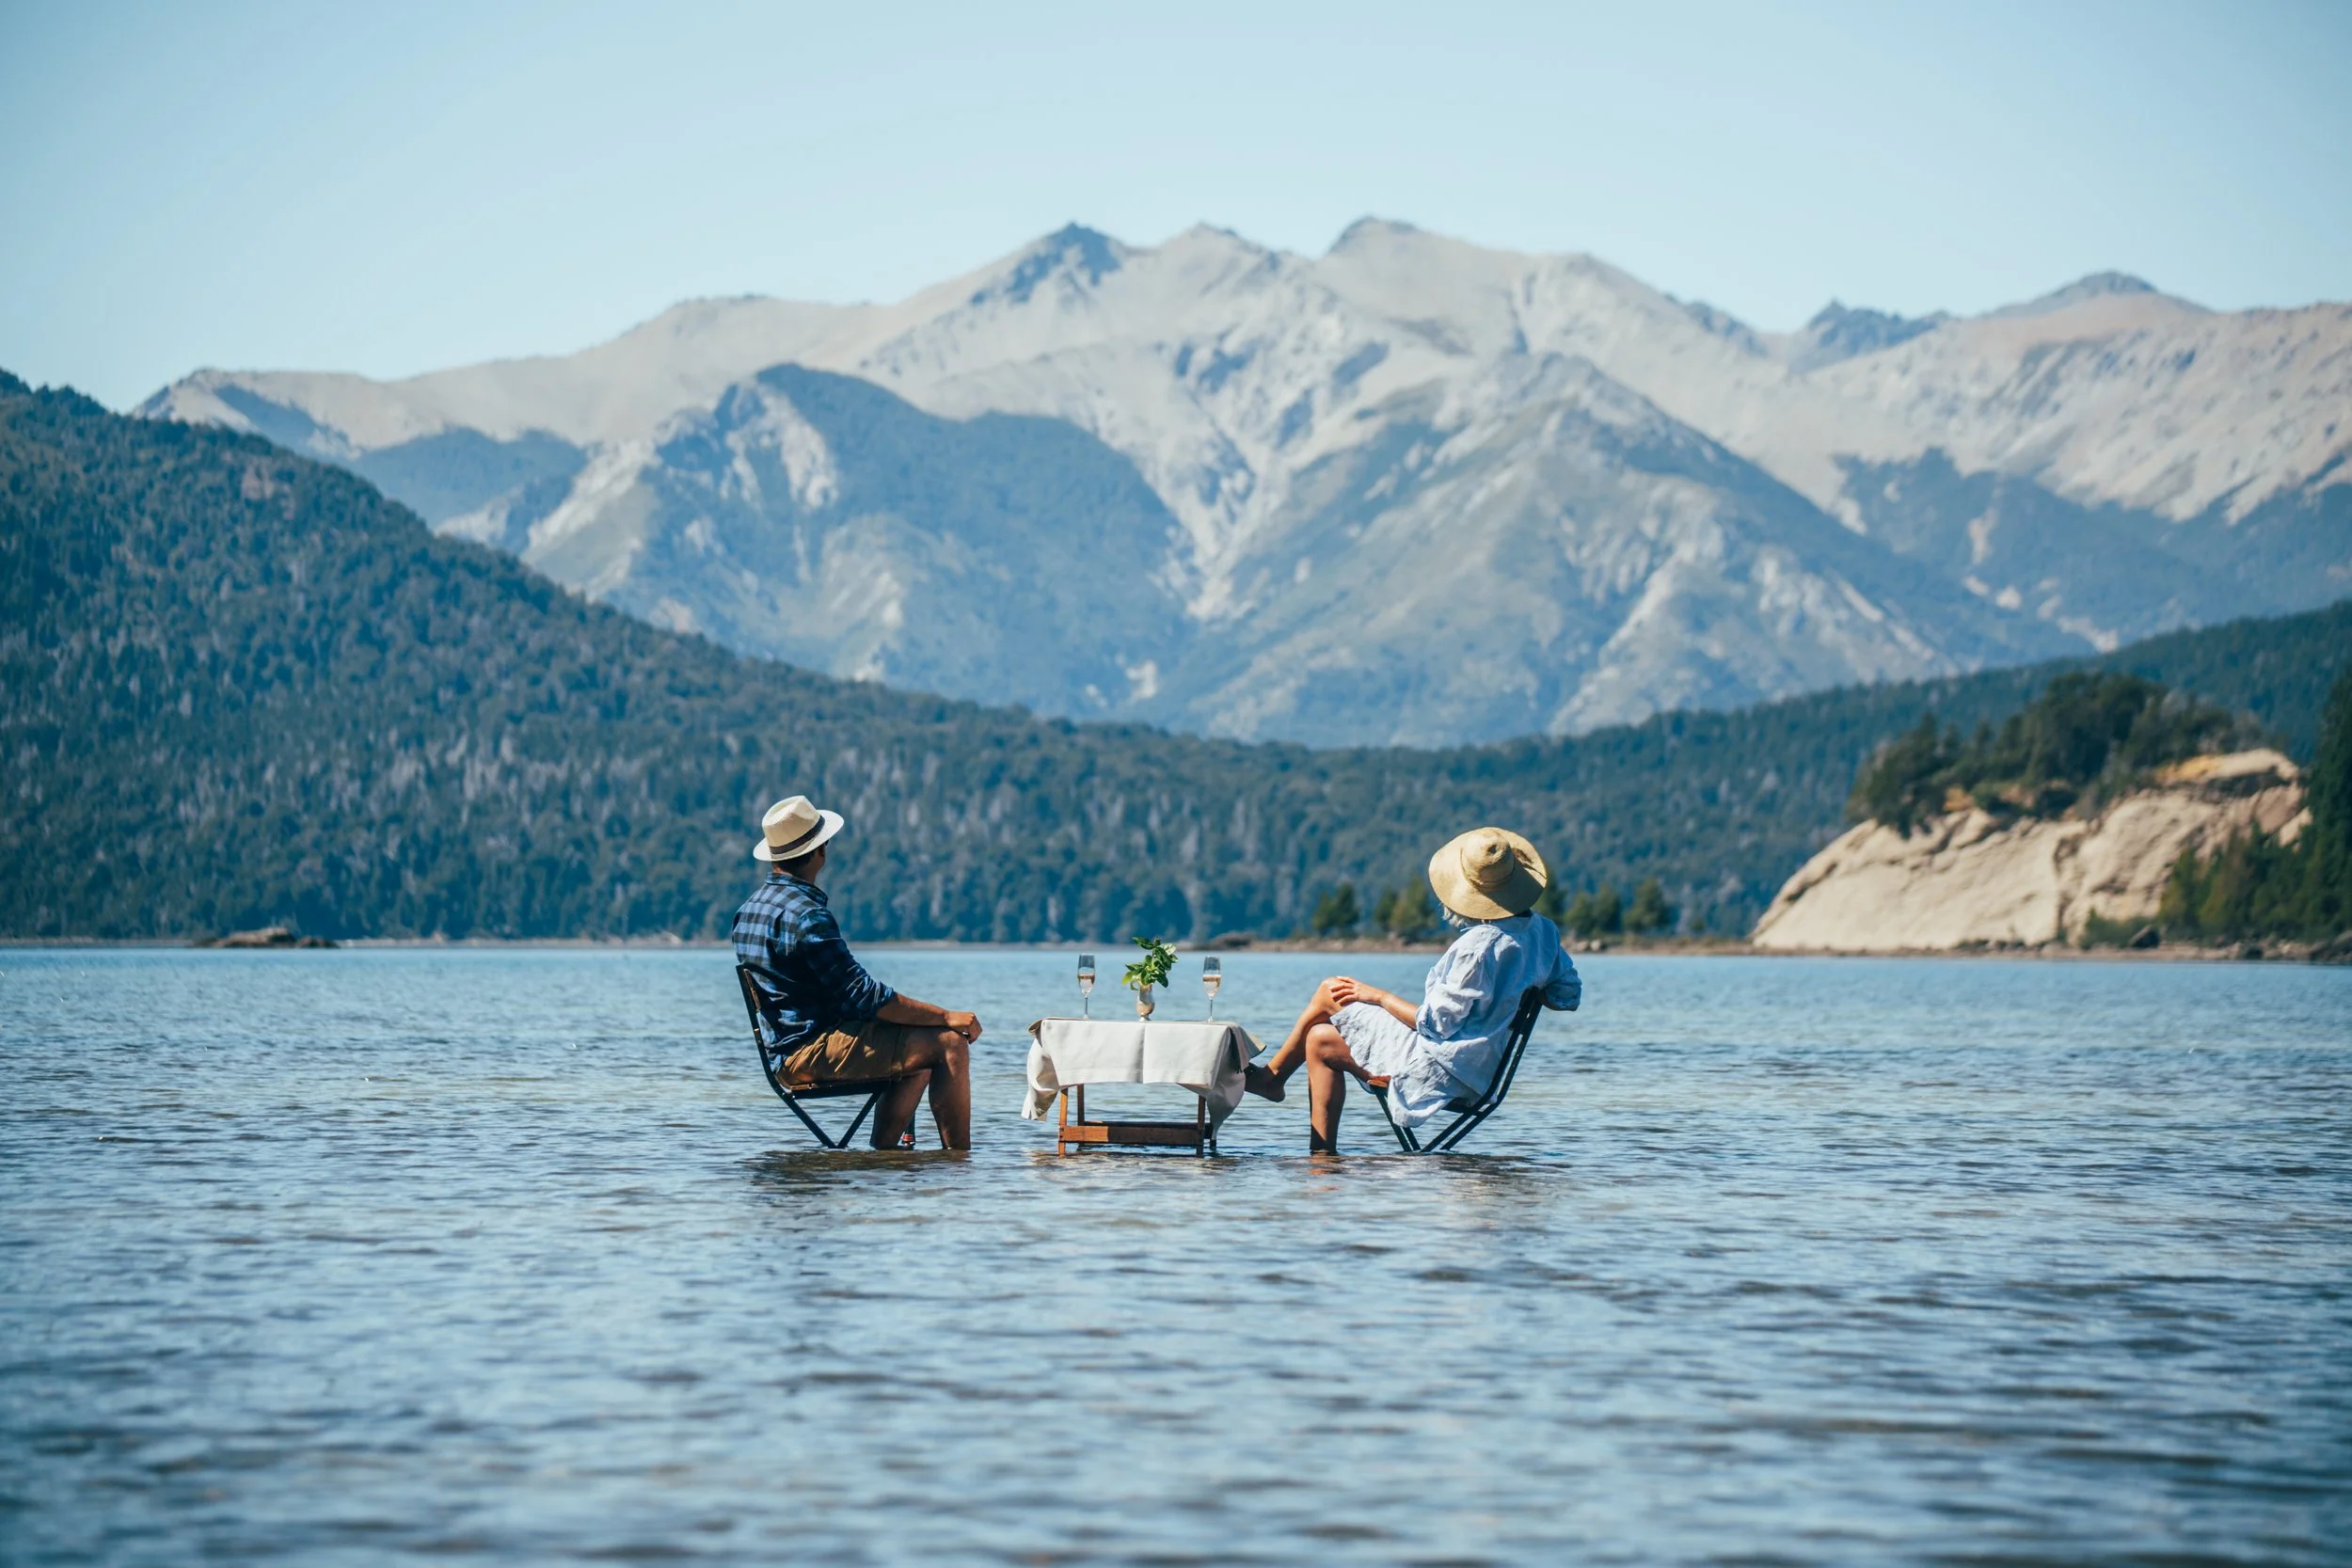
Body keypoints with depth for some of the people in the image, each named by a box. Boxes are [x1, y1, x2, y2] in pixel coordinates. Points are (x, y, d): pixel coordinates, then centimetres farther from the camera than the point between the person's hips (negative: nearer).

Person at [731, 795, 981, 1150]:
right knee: (950, 1043, -13)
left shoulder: (749, 910, 12)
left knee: (921, 1050, 26)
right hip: (813, 1052, -10)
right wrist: (946, 1016, -15)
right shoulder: (805, 915, -19)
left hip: (788, 1049, 10)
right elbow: (864, 997, -21)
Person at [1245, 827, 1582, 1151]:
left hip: (1442, 1071, -9)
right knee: (1320, 1038, 17)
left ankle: (1272, 1075, 23)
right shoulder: (1542, 931, -2)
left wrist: (1380, 996, -7)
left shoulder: (1478, 946, -27)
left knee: (1330, 993, 2)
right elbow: (1570, 994, 9)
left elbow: (1437, 1023, -21)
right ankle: (1324, 1153, 21)